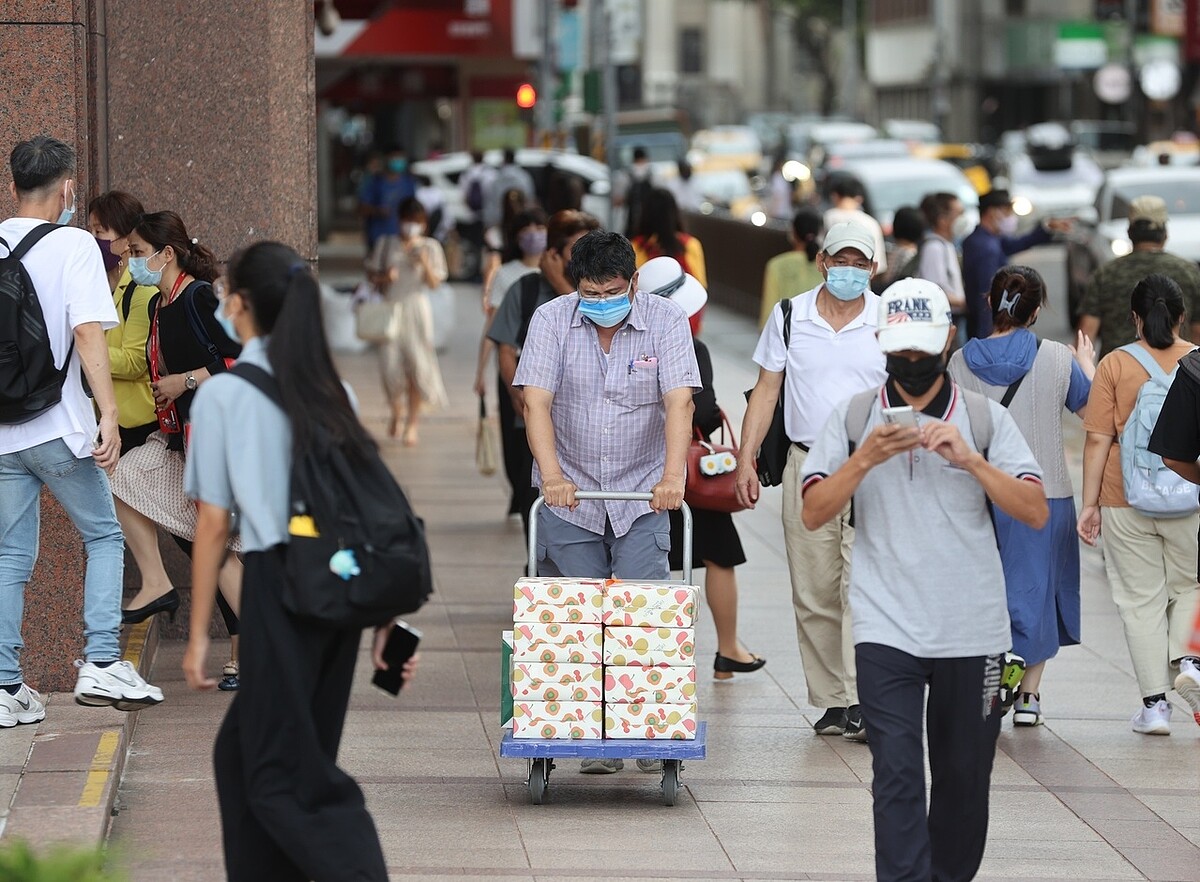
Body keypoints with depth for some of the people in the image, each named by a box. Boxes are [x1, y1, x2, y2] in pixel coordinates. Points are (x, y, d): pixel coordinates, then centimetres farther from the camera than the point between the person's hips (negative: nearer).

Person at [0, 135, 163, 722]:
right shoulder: (73, 244, -8)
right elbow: (88, 333, -18)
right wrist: (108, 415, -20)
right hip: (57, 429, -4)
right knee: (104, 538, 11)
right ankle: (101, 664, -1)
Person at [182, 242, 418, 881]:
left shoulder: (222, 395, -6)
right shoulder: (331, 391, 10)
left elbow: (214, 524, -7)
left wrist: (198, 634, -1)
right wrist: (387, 616, 13)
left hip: (280, 585, -6)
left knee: (281, 777, -3)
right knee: (242, 750, 18)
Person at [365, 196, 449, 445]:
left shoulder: (430, 247, 5)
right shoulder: (386, 244, 8)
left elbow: (434, 283, 1)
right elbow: (374, 273, 11)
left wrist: (425, 263, -17)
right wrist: (385, 277, -10)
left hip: (416, 307, -1)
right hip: (391, 307, 1)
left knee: (417, 364, -3)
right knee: (390, 365, -6)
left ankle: (412, 422, 8)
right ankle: (396, 410, 22)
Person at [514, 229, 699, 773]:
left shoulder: (666, 321, -6)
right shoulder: (552, 321, -5)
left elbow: (679, 401, -16)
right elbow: (536, 401, -14)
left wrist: (673, 476, -30)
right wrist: (551, 475, -29)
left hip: (644, 495, -1)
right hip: (570, 495, 1)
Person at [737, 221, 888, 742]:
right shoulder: (789, 317, 6)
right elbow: (766, 391, 10)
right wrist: (746, 459, 2)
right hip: (807, 466, 2)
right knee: (814, 594, 4)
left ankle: (863, 703, -15)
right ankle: (831, 700, 11)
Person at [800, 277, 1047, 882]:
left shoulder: (985, 419, 3)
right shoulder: (853, 417, 4)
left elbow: (1036, 513, -6)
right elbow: (813, 513, -1)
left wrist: (969, 459, -17)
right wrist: (865, 458, -15)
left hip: (972, 630, 1)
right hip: (886, 629, -1)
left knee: (965, 776, 12)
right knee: (897, 776, -11)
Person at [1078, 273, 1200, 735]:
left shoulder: (1115, 365, -5)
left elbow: (1098, 440, -5)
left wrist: (1090, 503, 1)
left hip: (1127, 502, -1)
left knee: (1141, 600, 7)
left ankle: (1154, 703, 8)